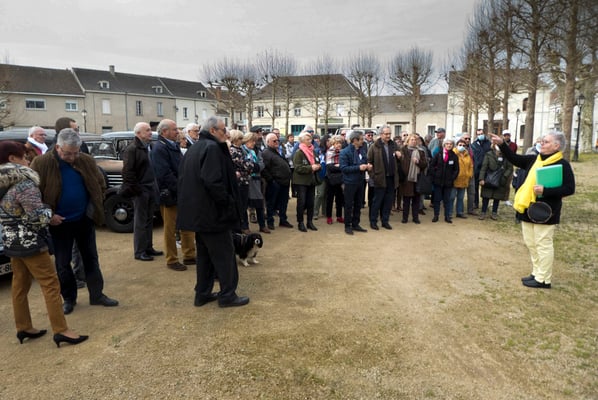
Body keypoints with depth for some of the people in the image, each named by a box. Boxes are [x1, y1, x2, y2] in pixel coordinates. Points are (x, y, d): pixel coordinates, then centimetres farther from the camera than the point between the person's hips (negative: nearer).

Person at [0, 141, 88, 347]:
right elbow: (37, 216, -21)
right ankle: (61, 331, -5)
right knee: (50, 284, -6)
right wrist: (50, 214, -2)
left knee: (20, 285, 15)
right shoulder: (23, 184, -19)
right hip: (30, 242, -9)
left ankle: (23, 328, 25)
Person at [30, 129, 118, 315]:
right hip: (59, 222, -2)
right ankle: (69, 298, 25)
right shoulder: (41, 163, -12)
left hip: (84, 219, 3)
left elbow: (100, 184, 7)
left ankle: (97, 295, 23)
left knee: (91, 258, 11)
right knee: (62, 262, 9)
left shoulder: (86, 161, -5)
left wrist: (95, 206, 0)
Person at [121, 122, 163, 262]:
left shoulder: (149, 147, 14)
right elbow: (127, 172, -16)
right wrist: (136, 189, -17)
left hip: (151, 189, 8)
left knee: (149, 220, 14)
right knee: (140, 222, -1)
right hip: (141, 190, -8)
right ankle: (139, 252, 8)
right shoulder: (132, 149, -11)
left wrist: (155, 186, 10)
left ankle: (148, 248, 24)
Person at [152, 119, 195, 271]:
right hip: (170, 195, -9)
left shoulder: (173, 146, 15)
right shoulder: (159, 148, -14)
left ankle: (189, 256, 26)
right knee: (170, 229, 3)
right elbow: (165, 174, -23)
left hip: (182, 194, 9)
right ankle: (171, 260, 15)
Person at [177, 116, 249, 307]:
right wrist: (227, 202, -16)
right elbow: (213, 181, -27)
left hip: (198, 212, 10)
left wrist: (190, 205, 20)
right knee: (224, 252, 1)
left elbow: (185, 180, 18)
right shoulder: (212, 148, -16)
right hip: (212, 212, -9)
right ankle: (227, 295, 10)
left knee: (205, 253, 16)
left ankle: (203, 293, 22)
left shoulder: (194, 149, 15)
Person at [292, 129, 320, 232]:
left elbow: (316, 162, 21)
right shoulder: (298, 152, -10)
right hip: (301, 181, -6)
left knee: (311, 202, 9)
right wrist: (311, 168, -23)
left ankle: (310, 222, 19)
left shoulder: (312, 151, 10)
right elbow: (298, 167, -18)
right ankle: (300, 223, 10)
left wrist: (318, 166, -3)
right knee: (301, 202, -1)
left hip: (311, 180, 6)